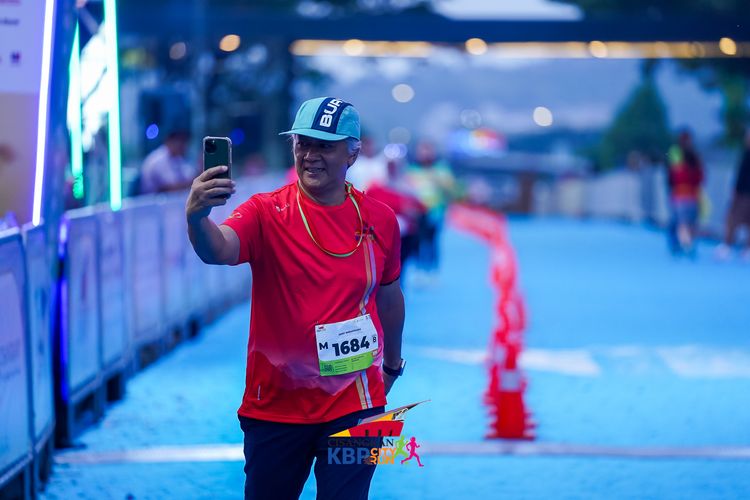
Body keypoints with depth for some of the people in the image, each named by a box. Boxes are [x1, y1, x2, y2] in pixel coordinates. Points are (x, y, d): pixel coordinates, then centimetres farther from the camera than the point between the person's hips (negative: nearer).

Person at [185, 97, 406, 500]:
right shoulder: (266, 213, -9)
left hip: (354, 403, 1)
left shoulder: (380, 220, -1)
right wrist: (196, 218, -52)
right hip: (274, 405, -1)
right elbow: (219, 250, -30)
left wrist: (391, 365, 26)